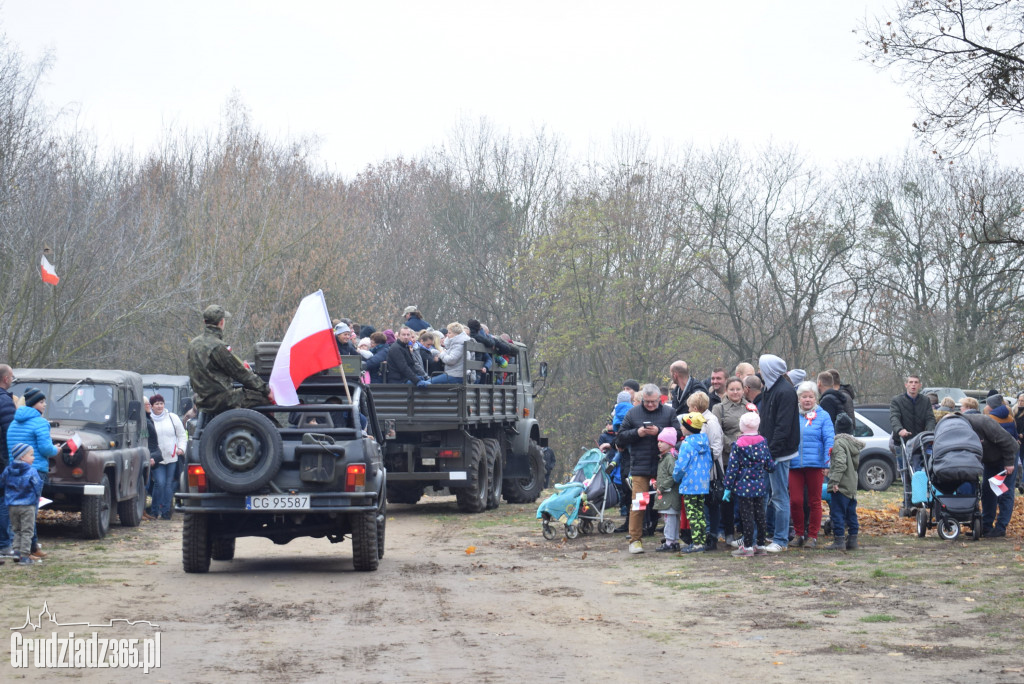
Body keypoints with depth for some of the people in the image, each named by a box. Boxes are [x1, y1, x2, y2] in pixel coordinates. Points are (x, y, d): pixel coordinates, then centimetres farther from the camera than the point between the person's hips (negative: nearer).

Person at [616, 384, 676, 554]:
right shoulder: (633, 413, 9)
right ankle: (635, 539, 3)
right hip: (640, 467, 0)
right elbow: (620, 439, 9)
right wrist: (637, 433, -7)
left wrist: (659, 431, -15)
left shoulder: (669, 412, 6)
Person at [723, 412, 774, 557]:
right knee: (760, 515, 11)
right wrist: (773, 466, 32)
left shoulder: (738, 444, -9)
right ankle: (760, 545, 17)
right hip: (760, 485, 4)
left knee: (747, 516, -1)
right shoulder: (762, 442, 2)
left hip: (744, 486, -4)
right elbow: (770, 465, 8)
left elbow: (733, 467, -9)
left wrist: (728, 488, -3)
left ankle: (748, 546, 1)